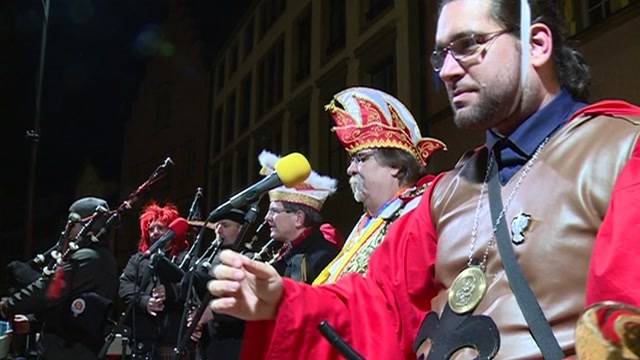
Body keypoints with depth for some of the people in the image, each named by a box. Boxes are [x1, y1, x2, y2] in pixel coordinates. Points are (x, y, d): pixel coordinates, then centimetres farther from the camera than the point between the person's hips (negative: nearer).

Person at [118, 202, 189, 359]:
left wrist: (171, 292, -24)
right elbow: (125, 286, 6)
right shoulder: (138, 259, 22)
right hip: (143, 336, 4)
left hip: (175, 336, -4)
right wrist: (144, 301, -12)